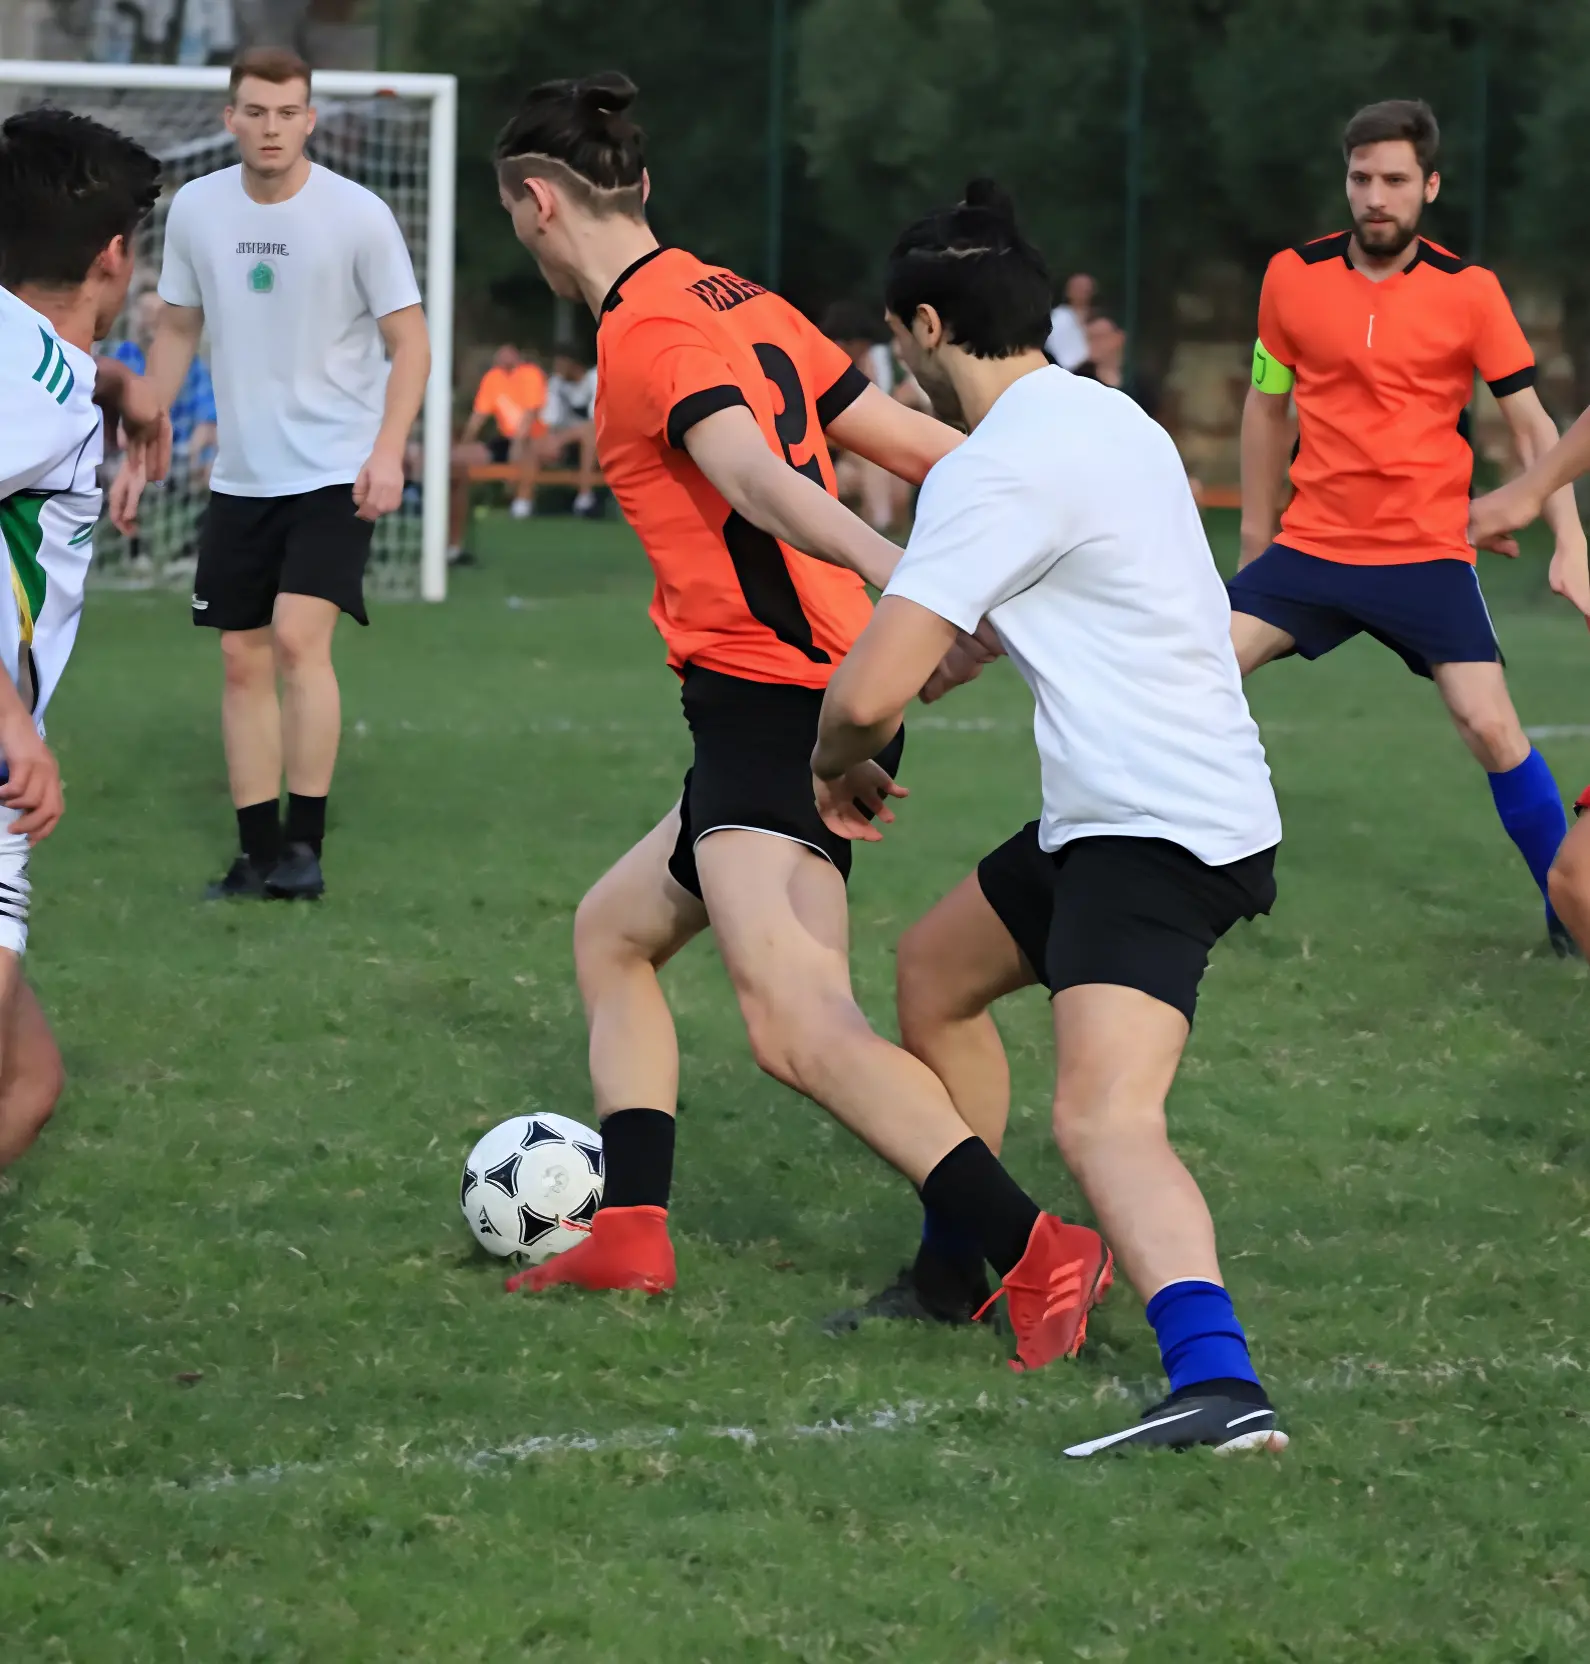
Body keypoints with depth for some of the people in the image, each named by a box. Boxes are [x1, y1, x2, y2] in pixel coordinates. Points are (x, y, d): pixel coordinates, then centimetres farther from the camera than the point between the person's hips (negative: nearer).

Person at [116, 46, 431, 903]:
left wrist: (388, 451, -20)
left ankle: (305, 845, -12)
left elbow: (408, 343, -7)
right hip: (240, 475, 5)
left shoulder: (358, 216, -10)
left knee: (299, 637, -19)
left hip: (336, 473, -5)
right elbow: (176, 331, 14)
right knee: (242, 660, 4)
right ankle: (259, 855, 12)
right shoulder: (196, 209, 2)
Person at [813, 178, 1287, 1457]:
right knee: (935, 971, 29)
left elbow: (870, 694, -21)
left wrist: (837, 767, 0)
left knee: (1103, 1120, -27)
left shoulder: (999, 468, -18)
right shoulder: (1103, 416, 12)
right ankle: (956, 1276, 44)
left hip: (1155, 833, -10)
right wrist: (951, 647, 39)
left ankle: (1219, 1387, -48)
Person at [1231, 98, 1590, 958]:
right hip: (1310, 546, 2)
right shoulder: (1292, 277, 0)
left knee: (1491, 728, -13)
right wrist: (1254, 529, 18)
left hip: (1427, 554, -2)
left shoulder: (1470, 291, -6)